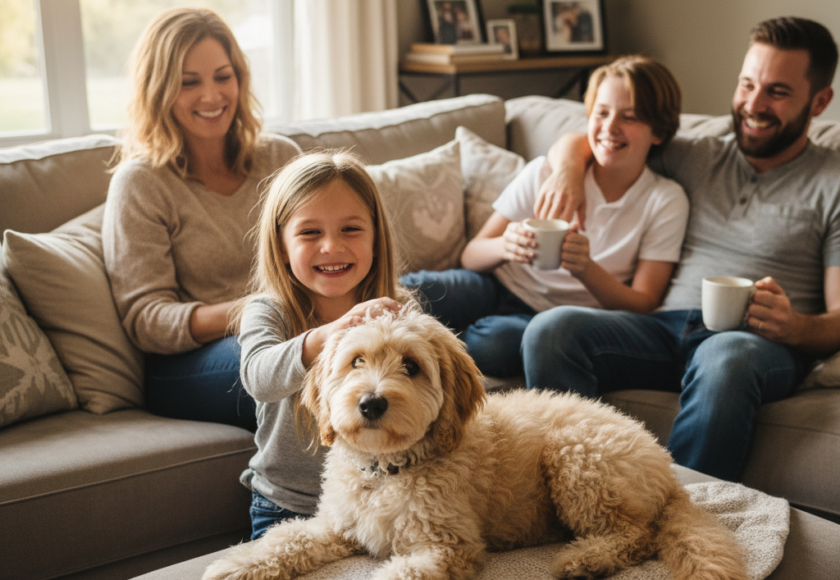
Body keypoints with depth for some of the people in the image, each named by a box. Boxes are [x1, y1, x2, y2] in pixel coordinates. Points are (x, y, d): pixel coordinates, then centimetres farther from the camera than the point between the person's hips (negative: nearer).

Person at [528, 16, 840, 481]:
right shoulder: (698, 158, 22)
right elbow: (576, 141, 29)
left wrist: (795, 327, -21)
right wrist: (569, 169, 4)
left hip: (758, 342, -3)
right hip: (667, 326, 4)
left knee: (724, 359, -42)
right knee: (551, 331, -27)